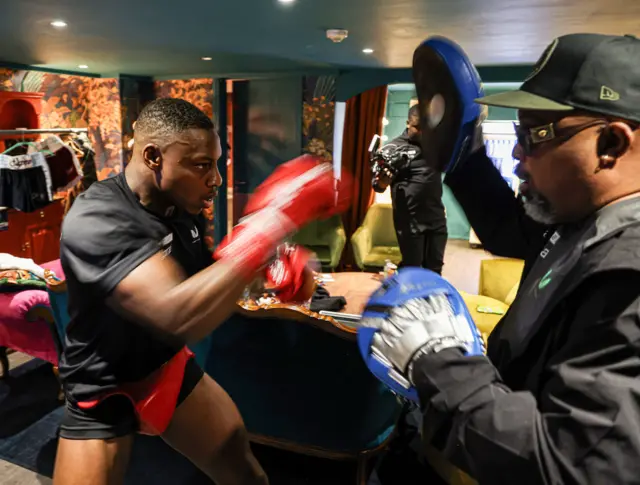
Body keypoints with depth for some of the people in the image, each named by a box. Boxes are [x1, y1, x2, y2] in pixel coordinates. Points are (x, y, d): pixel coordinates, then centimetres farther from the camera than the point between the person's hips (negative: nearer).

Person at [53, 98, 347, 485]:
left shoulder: (183, 204, -7)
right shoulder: (96, 221, -30)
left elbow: (209, 275, 7)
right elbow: (181, 318, -45)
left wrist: (275, 264, -14)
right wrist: (274, 219, -45)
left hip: (172, 369, 6)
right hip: (105, 394, -5)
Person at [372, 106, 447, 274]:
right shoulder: (393, 147, -3)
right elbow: (378, 185, -7)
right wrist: (383, 177, -31)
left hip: (437, 218, 4)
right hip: (410, 220, -4)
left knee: (435, 269, 13)